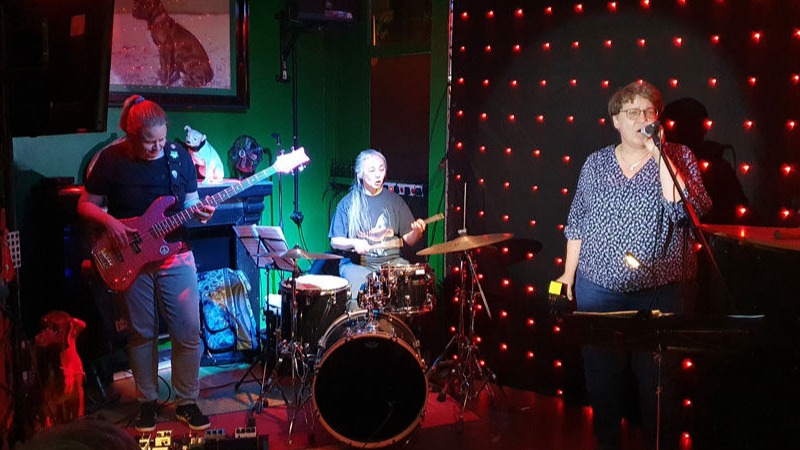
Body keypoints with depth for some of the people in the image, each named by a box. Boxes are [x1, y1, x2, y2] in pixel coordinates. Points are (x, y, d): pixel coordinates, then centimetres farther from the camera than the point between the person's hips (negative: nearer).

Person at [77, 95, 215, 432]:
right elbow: (85, 205, 2)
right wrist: (109, 221, -16)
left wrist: (200, 213, -13)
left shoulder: (179, 157, 1)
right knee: (142, 333, 9)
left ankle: (186, 402, 16)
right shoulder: (111, 160, -5)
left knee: (189, 331, -1)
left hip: (176, 255, 1)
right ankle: (148, 402, 26)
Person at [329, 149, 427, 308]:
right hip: (357, 263, -3)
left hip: (392, 261, 3)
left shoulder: (394, 200, 9)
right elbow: (335, 241, 4)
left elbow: (408, 239, 7)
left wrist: (417, 231, -15)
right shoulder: (348, 203, 3)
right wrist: (353, 243, -16)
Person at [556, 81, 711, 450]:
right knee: (601, 376, 12)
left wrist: (659, 155, -17)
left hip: (660, 294, -2)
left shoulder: (677, 157, 1)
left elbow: (689, 209, -16)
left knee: (657, 381, 4)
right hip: (598, 290, 3)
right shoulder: (596, 162, 8)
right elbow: (577, 221, 12)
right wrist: (569, 271, 8)